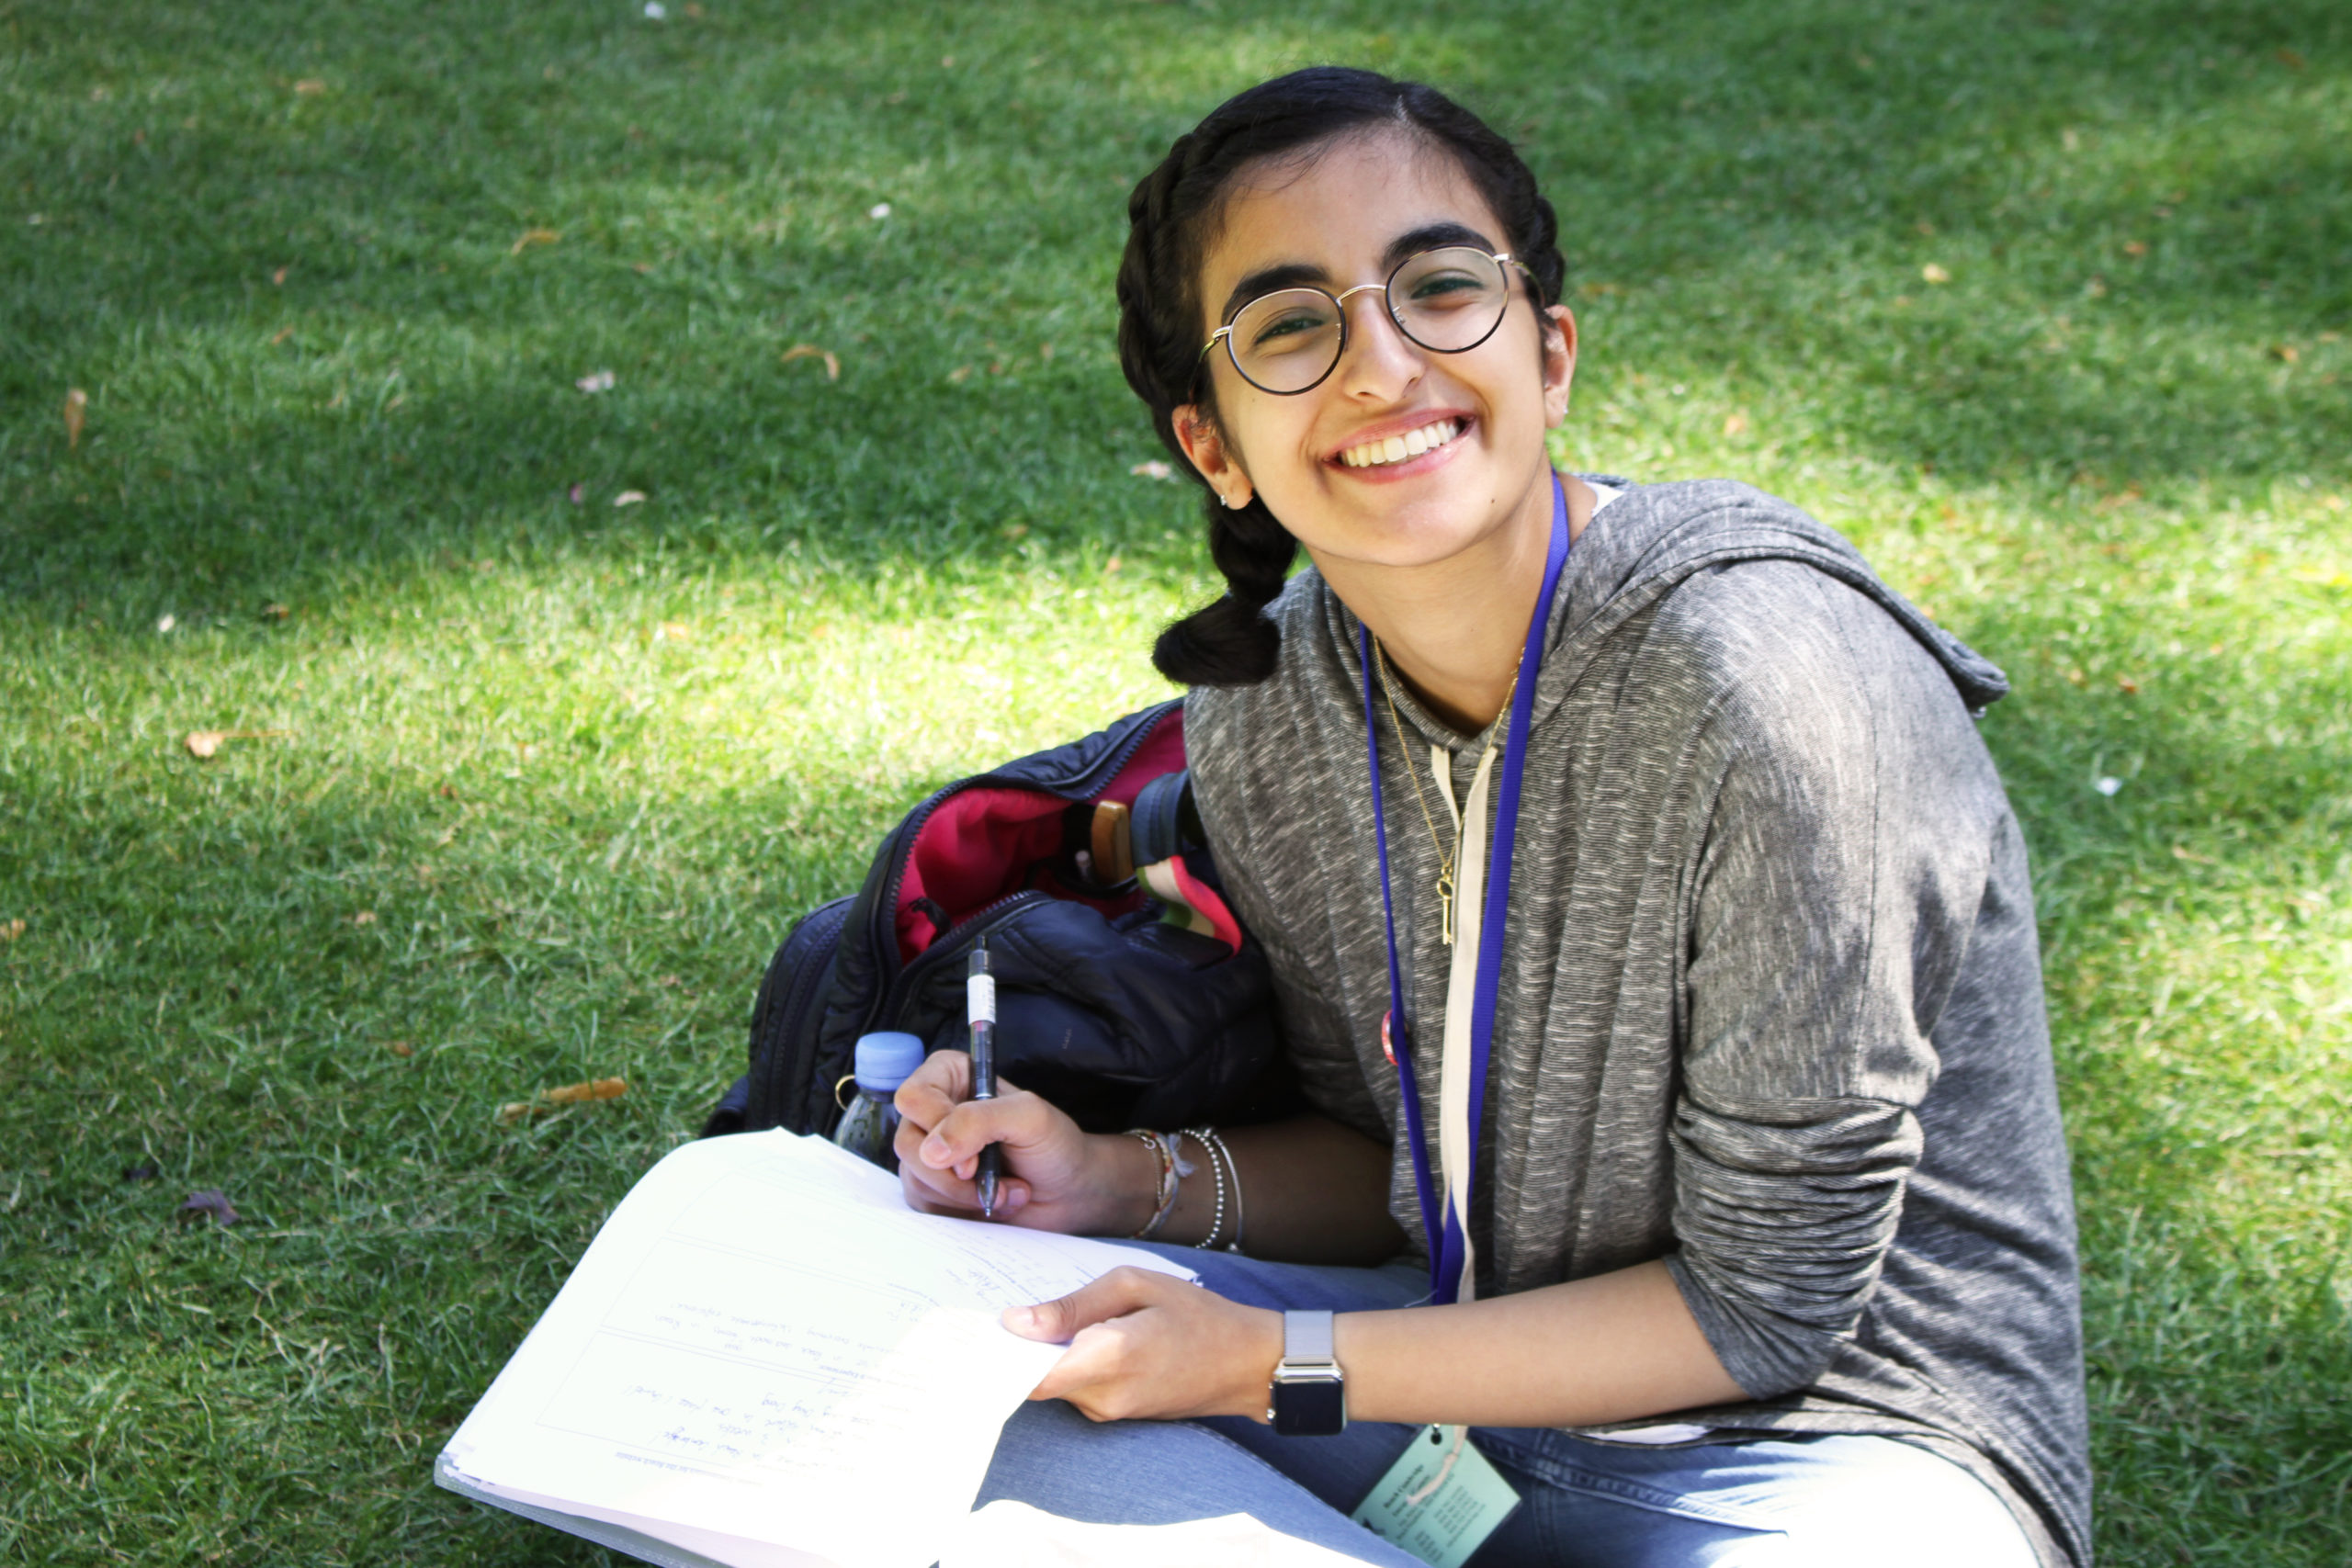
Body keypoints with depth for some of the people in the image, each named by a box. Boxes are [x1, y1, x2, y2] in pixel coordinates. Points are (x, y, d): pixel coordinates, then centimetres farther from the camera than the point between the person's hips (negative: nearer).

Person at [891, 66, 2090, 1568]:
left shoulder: (1760, 684, -24)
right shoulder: (1264, 711, -4)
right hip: (1495, 1362, 6)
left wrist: (1270, 1364, -19)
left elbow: (1766, 1306, -18)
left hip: (1837, 1436, -6)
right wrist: (1134, 1185, -8)